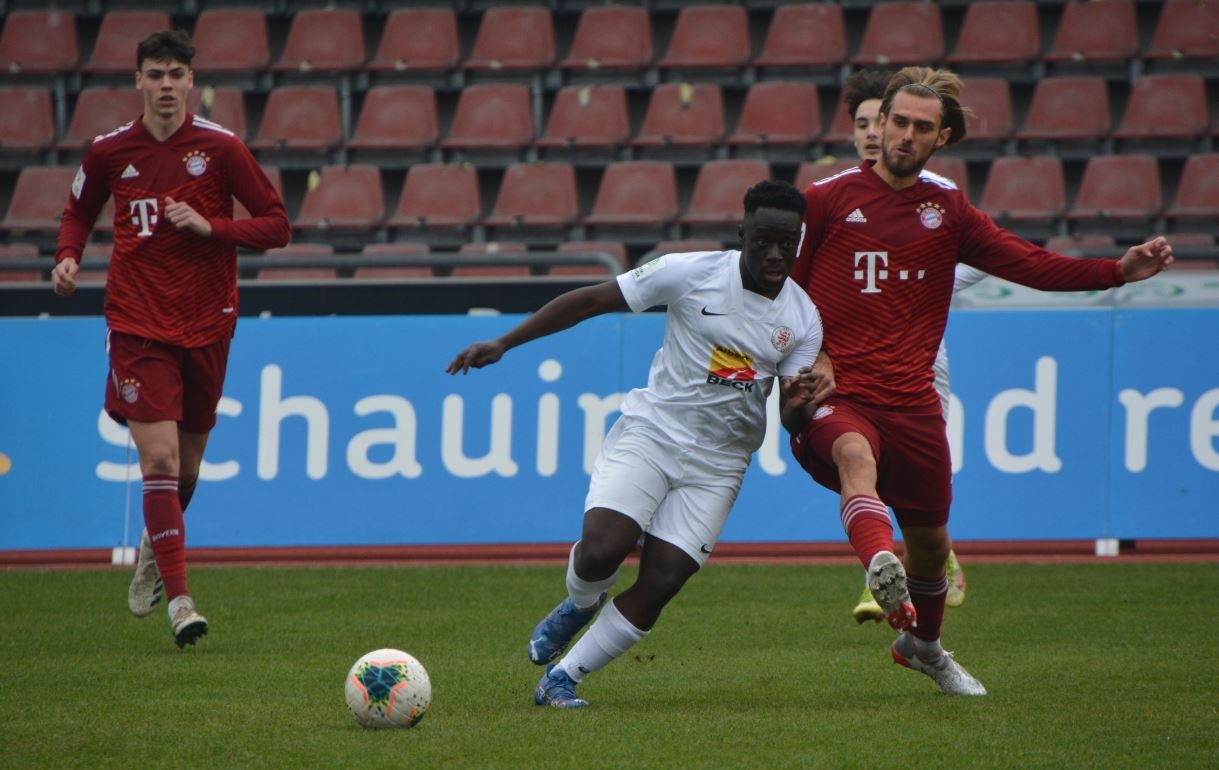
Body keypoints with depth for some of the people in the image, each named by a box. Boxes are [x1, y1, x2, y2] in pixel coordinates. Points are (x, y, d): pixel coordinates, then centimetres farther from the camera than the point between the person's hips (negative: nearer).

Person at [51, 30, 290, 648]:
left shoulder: (220, 148, -5)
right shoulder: (110, 151, -1)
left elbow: (276, 225, -2)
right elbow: (79, 211, 19)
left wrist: (209, 226, -17)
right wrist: (68, 256, -2)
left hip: (206, 325, 1)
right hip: (138, 324, -1)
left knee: (185, 465, 14)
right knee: (159, 458, -15)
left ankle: (155, 546, 45)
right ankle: (179, 600, -15)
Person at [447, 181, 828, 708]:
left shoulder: (803, 319, 1)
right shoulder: (693, 273, -9)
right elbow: (592, 300, -4)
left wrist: (801, 398, -24)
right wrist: (503, 344, -7)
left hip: (718, 463, 2)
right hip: (649, 432, -2)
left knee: (659, 585, -8)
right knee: (600, 551, -22)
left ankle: (561, 678, 9)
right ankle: (580, 605, 15)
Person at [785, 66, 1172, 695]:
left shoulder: (946, 209, 11)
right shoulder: (827, 200, 1)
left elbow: (1029, 264, 9)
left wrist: (1119, 271, -2)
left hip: (911, 401, 4)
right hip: (834, 394, -4)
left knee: (930, 541, 14)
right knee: (856, 453, -38)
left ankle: (921, 644, 45)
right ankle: (880, 569, -66)